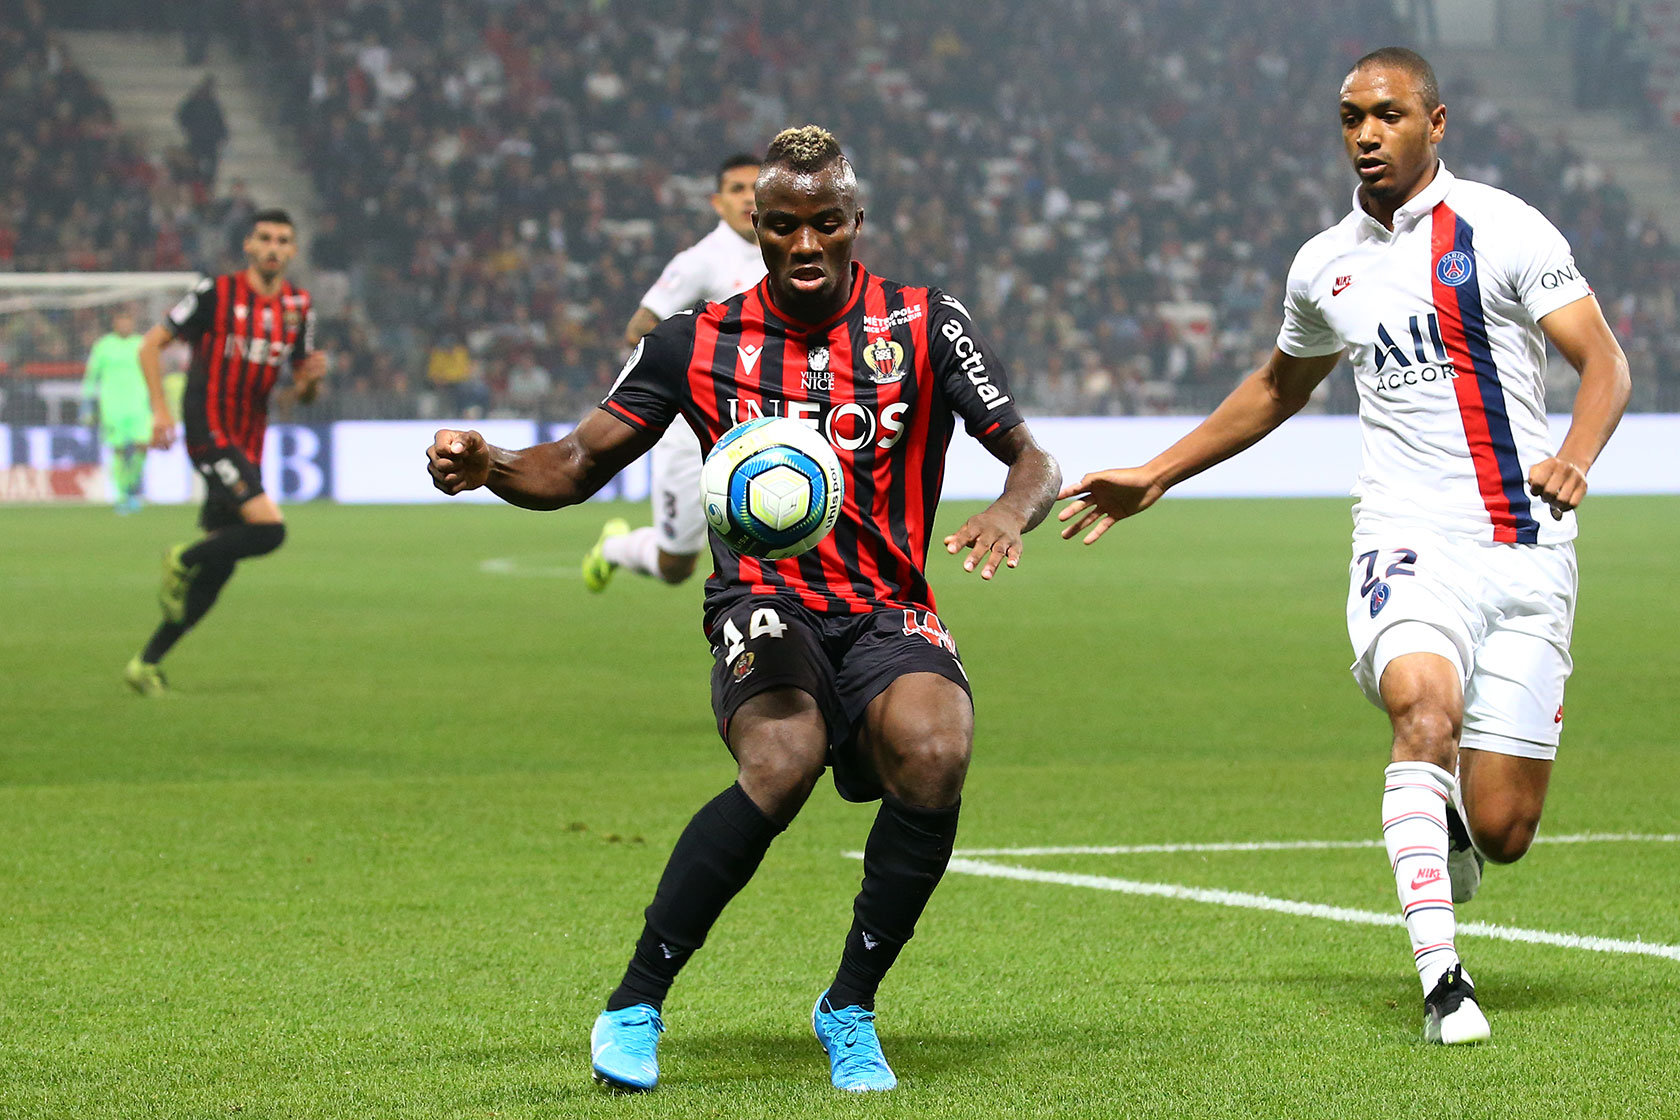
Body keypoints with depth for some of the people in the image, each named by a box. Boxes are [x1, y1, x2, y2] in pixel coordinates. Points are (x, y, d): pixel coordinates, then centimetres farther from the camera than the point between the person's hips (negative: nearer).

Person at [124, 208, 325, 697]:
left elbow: (301, 391, 14)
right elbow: (151, 343, -2)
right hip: (210, 432, -7)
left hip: (248, 445, 7)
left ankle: (147, 664, 16)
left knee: (218, 566, 6)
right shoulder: (216, 293, -7)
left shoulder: (298, 307, 9)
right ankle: (182, 560, 3)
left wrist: (312, 377, -9)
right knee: (269, 528, -23)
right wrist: (160, 410, -12)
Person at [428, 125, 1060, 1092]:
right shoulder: (698, 342, 7)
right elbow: (579, 466, 11)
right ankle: (636, 1004, -16)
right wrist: (487, 466, -10)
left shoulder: (923, 326, 4)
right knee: (783, 760, -34)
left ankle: (851, 1007, -9)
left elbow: (1031, 457, 1)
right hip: (765, 607, -1)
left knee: (934, 755, -32)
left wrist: (1011, 512, -23)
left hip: (889, 613, 1)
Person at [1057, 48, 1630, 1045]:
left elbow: (1604, 361, -8)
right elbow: (1280, 387, 30)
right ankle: (1441, 975, -29)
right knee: (1426, 708, -31)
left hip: (1526, 552, -2)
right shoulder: (1325, 267, 12)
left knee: (1501, 832, -4)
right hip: (1409, 542, 2)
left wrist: (1575, 458, -28)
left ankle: (1445, 820, 35)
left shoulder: (1503, 231, -3)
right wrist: (1156, 476, 31)